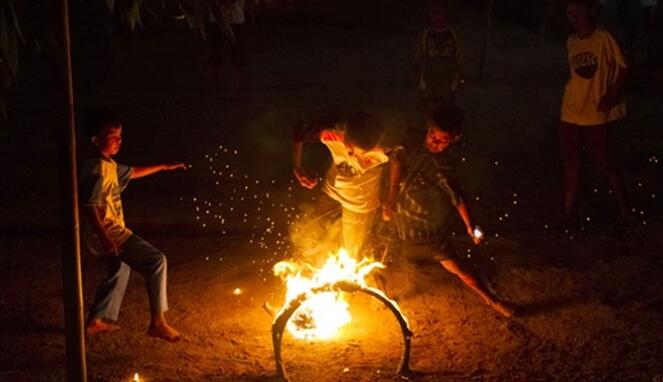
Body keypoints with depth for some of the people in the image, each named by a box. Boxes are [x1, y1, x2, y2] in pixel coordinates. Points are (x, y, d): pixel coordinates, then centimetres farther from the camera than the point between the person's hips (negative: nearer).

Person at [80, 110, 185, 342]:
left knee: (120, 270, 28)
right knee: (156, 261, -10)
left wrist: (163, 167, 34)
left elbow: (132, 173, 30)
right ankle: (158, 322, -7)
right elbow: (90, 206, -26)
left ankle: (97, 321, 33)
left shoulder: (110, 165, 12)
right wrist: (104, 238, -32)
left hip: (112, 232, 11)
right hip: (109, 232, -11)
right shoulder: (98, 169, -19)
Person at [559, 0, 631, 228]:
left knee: (605, 164, -1)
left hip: (596, 115, -5)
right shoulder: (571, 42, 8)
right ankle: (570, 213, 13)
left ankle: (625, 209, 15)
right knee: (571, 163, 6)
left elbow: (622, 69, -7)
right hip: (570, 114, 5)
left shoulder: (603, 38, -9)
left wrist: (610, 96, -16)